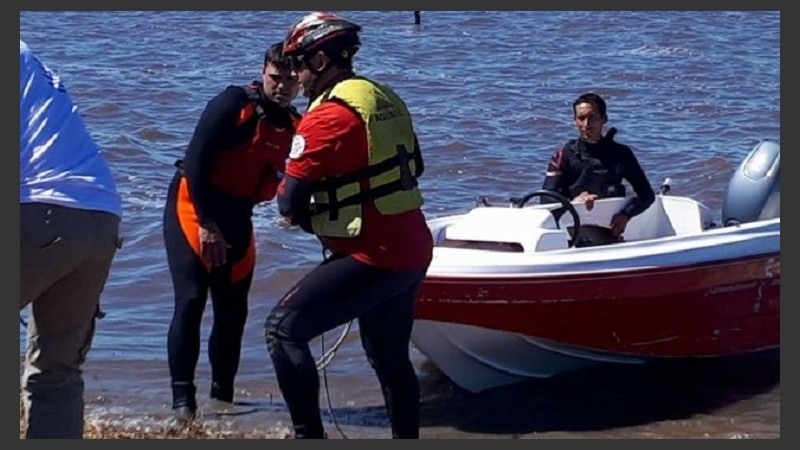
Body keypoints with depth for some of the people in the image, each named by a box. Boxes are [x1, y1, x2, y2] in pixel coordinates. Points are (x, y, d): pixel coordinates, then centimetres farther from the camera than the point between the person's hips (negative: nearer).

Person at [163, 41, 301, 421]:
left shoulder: (294, 126, 4)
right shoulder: (234, 104, -14)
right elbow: (196, 161, -18)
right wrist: (206, 224, -19)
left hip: (236, 218, 6)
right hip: (193, 206, -6)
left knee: (233, 310, 7)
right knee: (191, 300, -14)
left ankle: (223, 394, 19)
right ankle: (182, 399, -13)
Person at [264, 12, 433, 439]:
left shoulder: (328, 114, -15)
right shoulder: (387, 99, 10)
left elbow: (290, 204, -15)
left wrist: (308, 215, 7)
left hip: (372, 258, -9)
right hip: (412, 252, 9)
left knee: (284, 329, -8)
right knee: (390, 356, 22)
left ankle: (309, 435, -13)